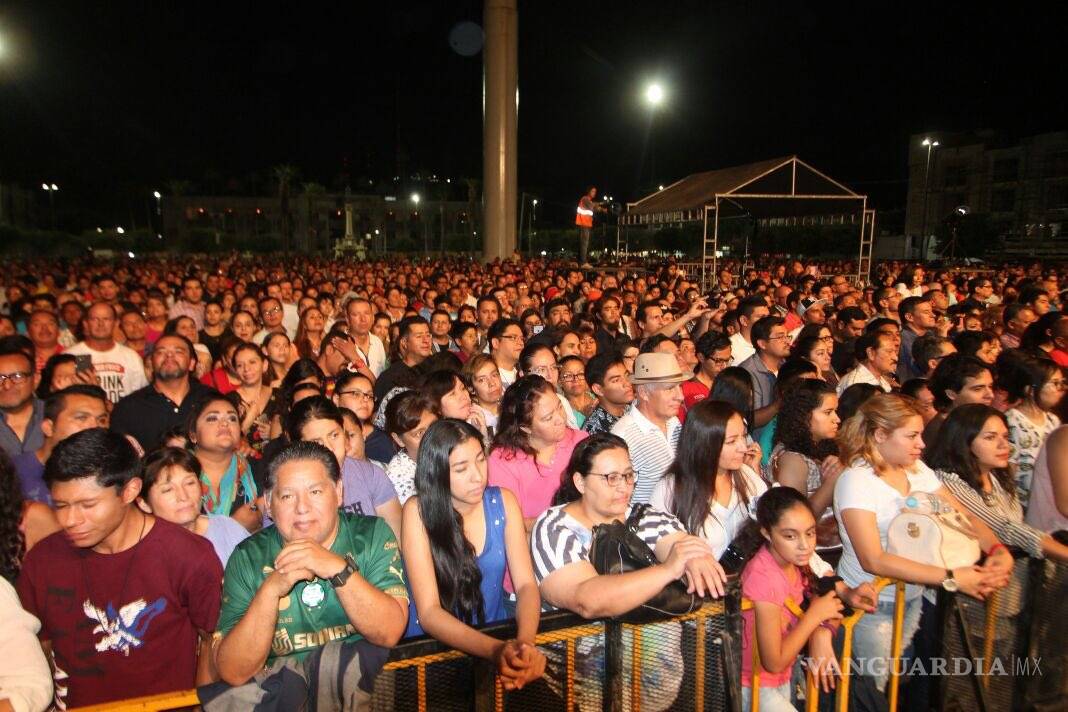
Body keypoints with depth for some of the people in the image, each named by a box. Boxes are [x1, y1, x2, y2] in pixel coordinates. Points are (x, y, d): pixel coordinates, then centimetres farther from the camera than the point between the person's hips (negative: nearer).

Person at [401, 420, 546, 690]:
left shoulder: (503, 501, -4)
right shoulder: (418, 511, -14)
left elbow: (526, 585, -7)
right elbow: (429, 611, -17)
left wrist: (525, 642, -26)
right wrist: (494, 650, -31)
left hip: (499, 634, 3)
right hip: (434, 646, -3)